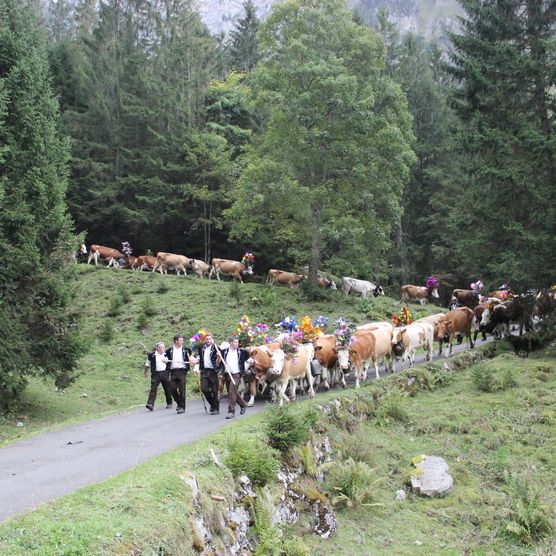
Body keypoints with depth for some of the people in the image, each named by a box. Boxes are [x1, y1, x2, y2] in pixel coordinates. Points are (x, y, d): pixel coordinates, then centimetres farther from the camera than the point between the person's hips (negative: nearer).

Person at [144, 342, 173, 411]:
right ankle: (150, 404, -20)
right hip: (155, 374, -2)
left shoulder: (166, 355, 9)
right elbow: (147, 364, 11)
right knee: (153, 388, -13)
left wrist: (166, 361, -1)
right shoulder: (151, 355, 2)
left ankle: (169, 403, 27)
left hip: (164, 373, 3)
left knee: (167, 389, 10)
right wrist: (145, 373, 14)